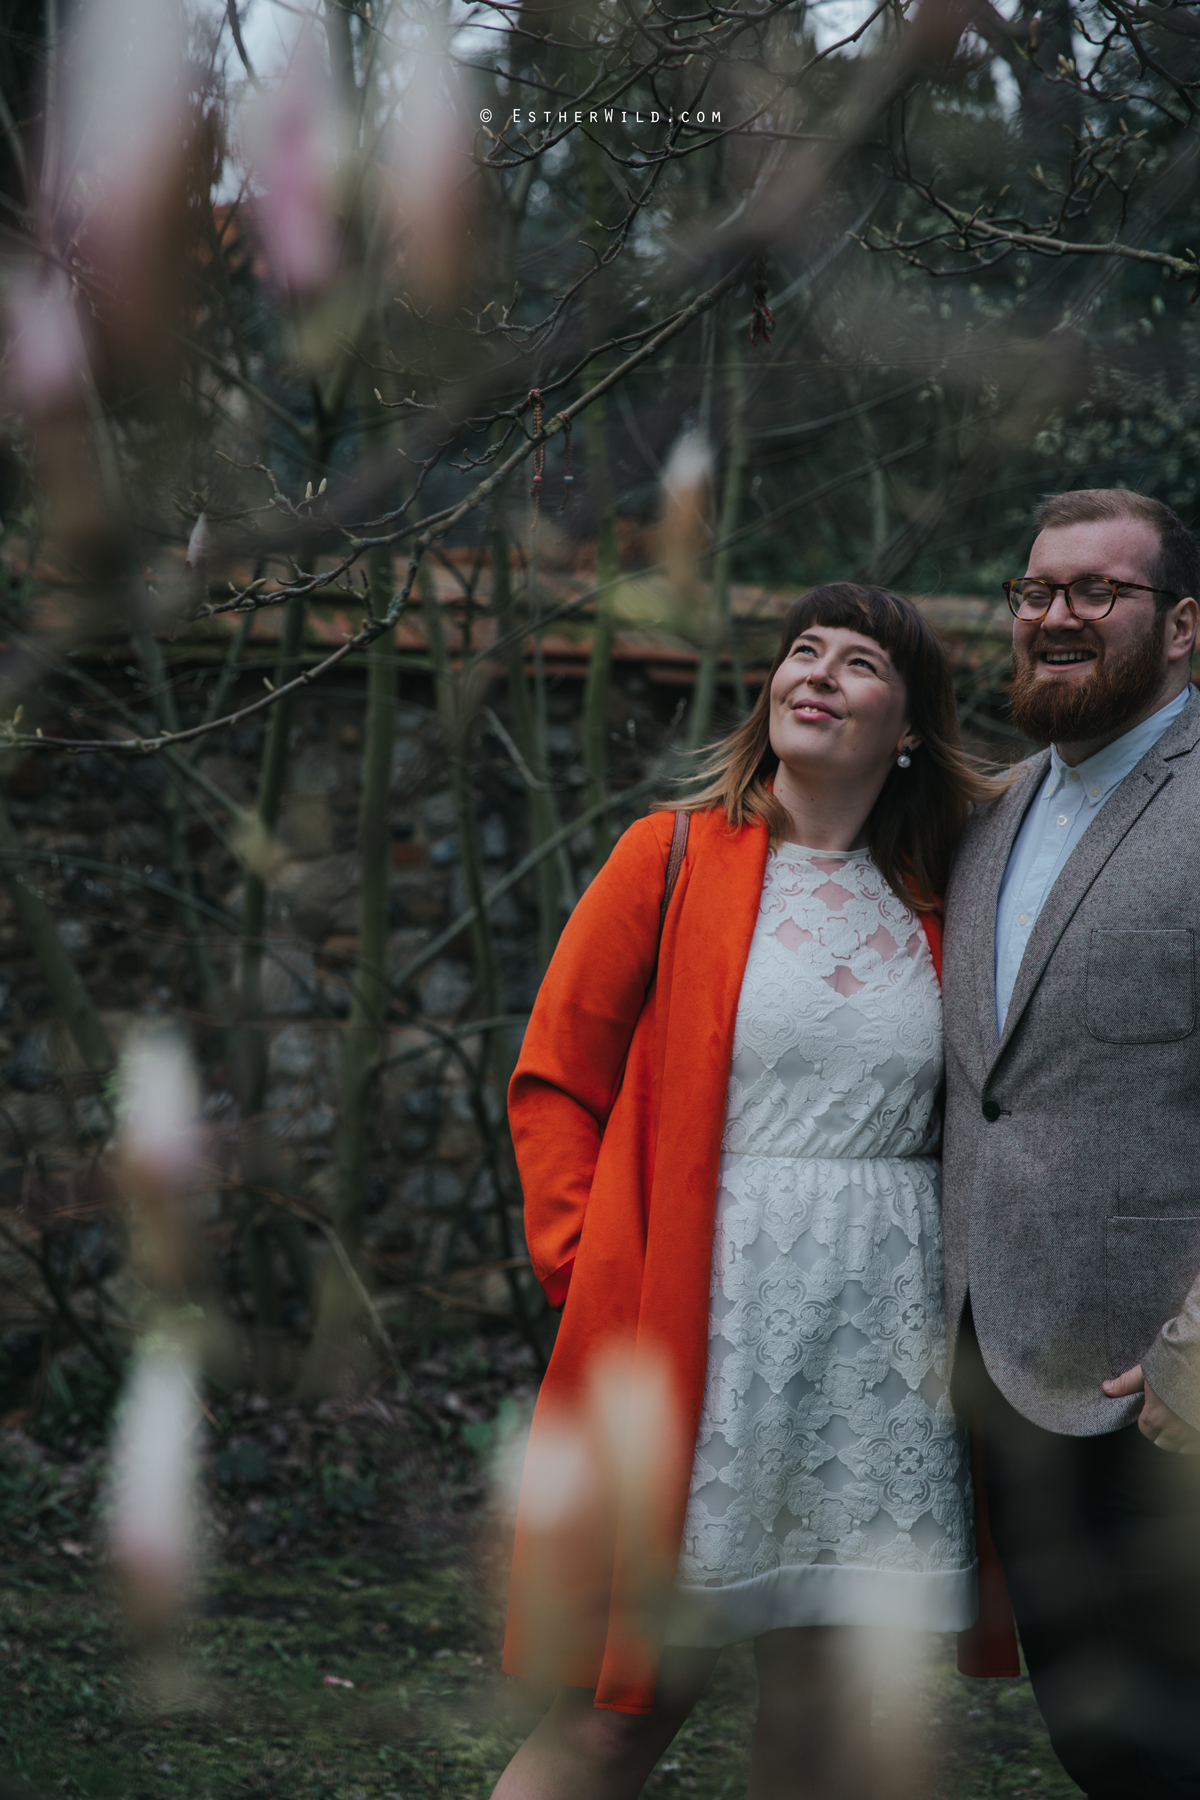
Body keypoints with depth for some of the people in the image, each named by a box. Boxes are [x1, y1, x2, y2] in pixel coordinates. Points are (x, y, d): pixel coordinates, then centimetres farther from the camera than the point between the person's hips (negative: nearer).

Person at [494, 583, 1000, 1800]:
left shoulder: (929, 910, 13)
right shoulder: (674, 856, 3)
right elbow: (552, 1084, 4)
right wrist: (595, 1273, -7)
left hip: (882, 1354, 3)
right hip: (701, 1334, -3)